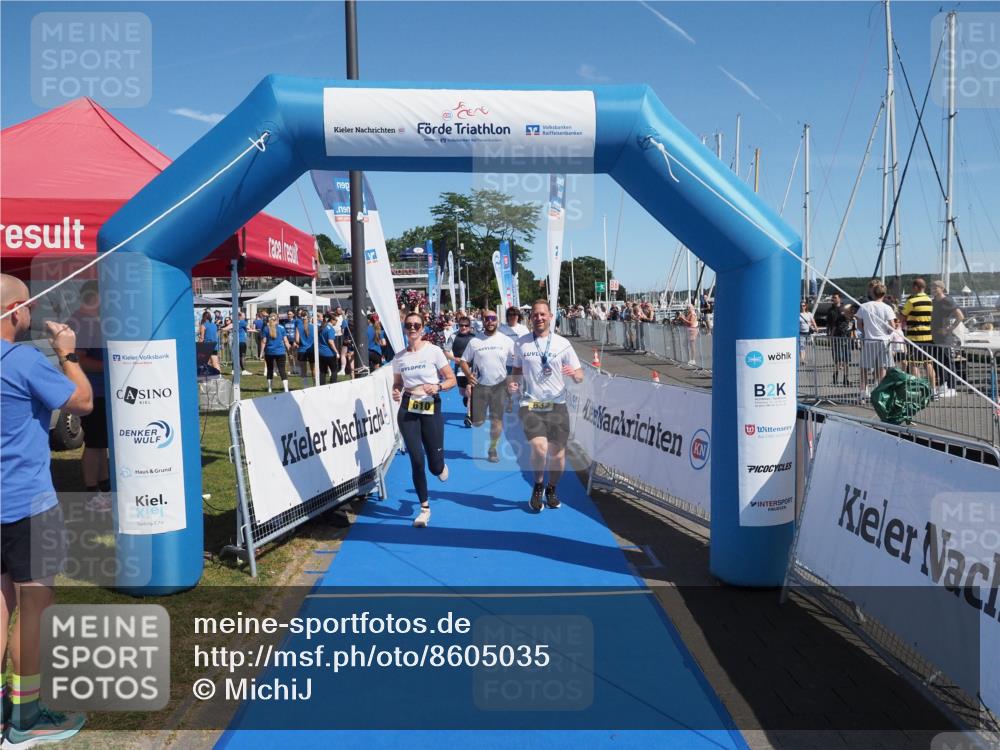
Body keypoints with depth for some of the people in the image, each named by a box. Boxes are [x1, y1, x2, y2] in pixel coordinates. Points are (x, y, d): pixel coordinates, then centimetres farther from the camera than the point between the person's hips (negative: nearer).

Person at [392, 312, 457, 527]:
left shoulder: (434, 351, -5)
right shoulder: (399, 357, 4)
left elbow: (452, 379, -3)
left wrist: (438, 387, -22)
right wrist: (395, 392, -5)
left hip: (431, 409, -2)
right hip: (407, 411, 2)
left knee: (435, 466, -1)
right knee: (416, 461, -2)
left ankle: (441, 466, 40)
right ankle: (424, 508, 16)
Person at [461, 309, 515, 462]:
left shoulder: (506, 340, -1)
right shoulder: (474, 342, 0)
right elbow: (464, 361, 5)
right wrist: (468, 374, -13)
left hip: (499, 386, 0)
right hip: (479, 385, 0)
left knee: (497, 419, 2)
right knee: (477, 422, 2)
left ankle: (492, 449, 18)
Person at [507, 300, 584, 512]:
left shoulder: (562, 344, 1)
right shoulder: (520, 344, 5)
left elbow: (580, 376, 2)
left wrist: (574, 373, -21)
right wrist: (512, 382, -4)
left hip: (557, 406, 1)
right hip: (530, 405, -1)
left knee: (557, 453, 3)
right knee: (539, 447, -22)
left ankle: (551, 490, 33)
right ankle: (538, 486, 8)